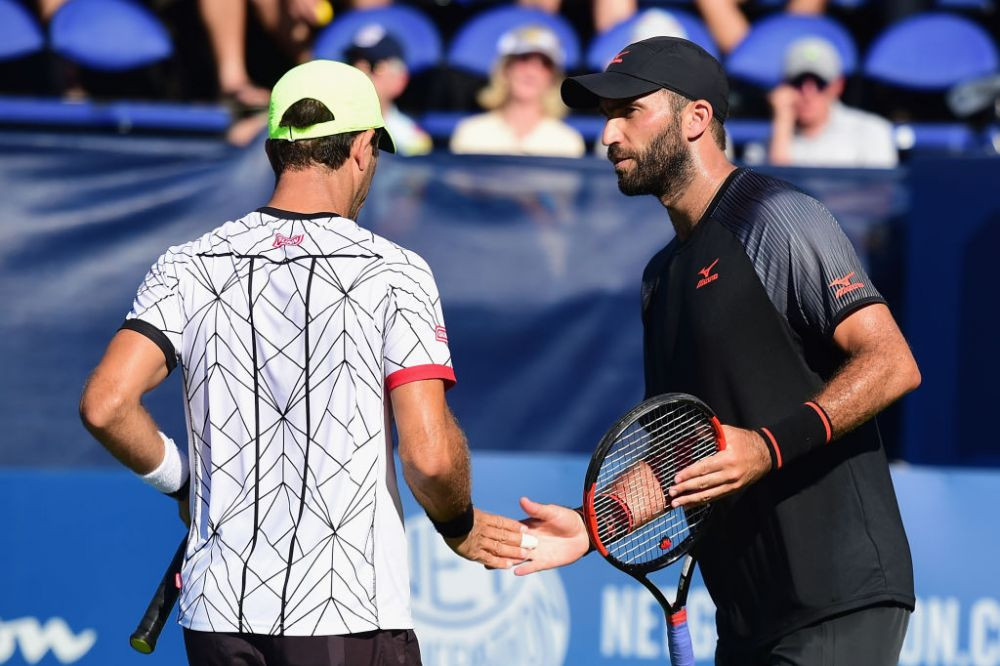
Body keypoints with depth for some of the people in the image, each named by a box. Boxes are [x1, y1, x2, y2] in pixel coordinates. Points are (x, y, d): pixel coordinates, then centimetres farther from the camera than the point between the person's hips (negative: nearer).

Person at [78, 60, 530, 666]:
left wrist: (182, 480, 11)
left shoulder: (189, 268, 4)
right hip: (352, 617, -4)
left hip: (218, 615, 4)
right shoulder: (393, 272, -5)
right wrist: (460, 528, 8)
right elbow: (429, 454, -13)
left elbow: (104, 405, -6)